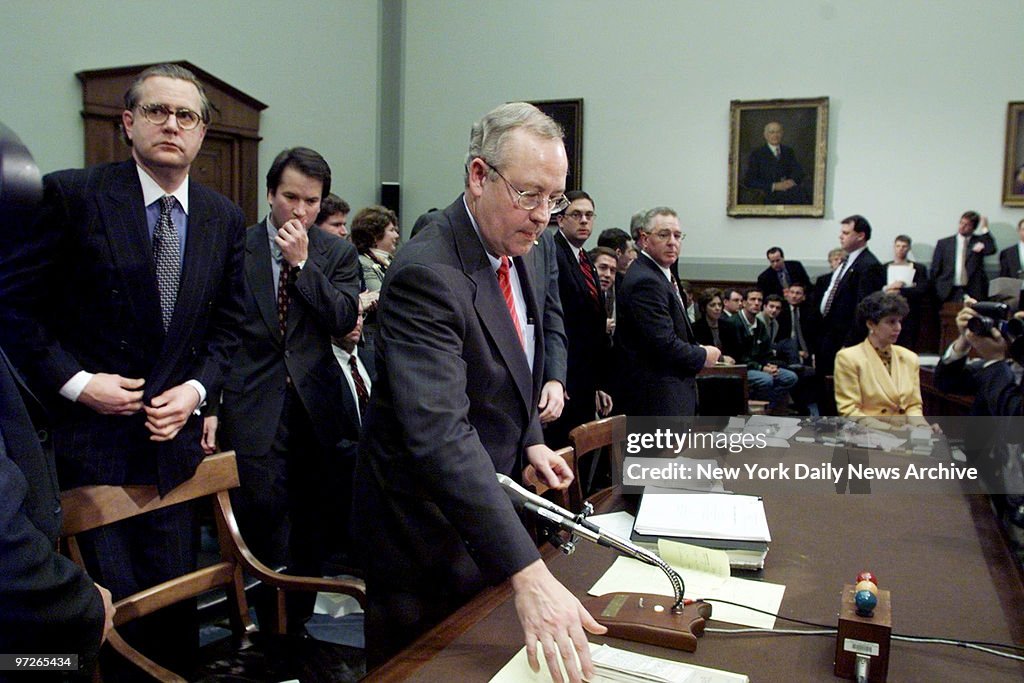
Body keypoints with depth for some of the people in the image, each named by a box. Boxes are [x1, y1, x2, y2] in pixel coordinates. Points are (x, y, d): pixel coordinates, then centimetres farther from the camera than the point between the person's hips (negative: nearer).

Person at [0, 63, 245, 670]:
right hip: (87, 439, -4)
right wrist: (72, 381, -12)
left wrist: (198, 388, -2)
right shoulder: (72, 195, -7)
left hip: (173, 436, 4)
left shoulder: (225, 218, 6)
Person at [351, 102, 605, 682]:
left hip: (487, 506, 8)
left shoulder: (512, 251, 1)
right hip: (429, 526, -8)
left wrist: (530, 439, 2)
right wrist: (529, 574, -46)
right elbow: (439, 433, -40)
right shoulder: (427, 275, -29)